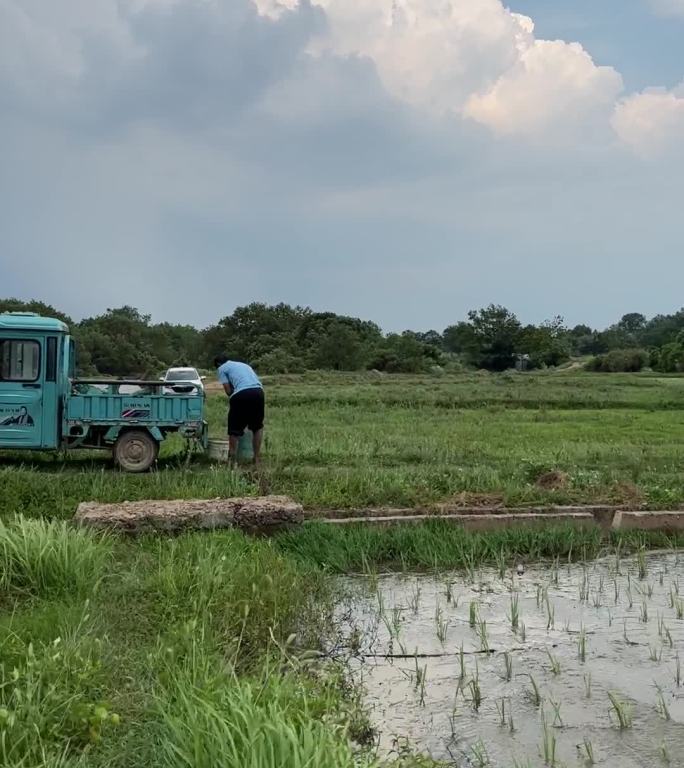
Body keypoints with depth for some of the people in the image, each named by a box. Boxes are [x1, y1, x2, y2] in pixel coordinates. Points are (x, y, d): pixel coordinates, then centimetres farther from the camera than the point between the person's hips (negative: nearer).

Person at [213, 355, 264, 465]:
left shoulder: (222, 368, 18)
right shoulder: (244, 365, 35)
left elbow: (228, 390, 6)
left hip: (241, 394, -5)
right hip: (258, 392, 5)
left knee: (234, 430, 10)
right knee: (258, 426, 21)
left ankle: (233, 461, 11)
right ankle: (257, 459, 19)